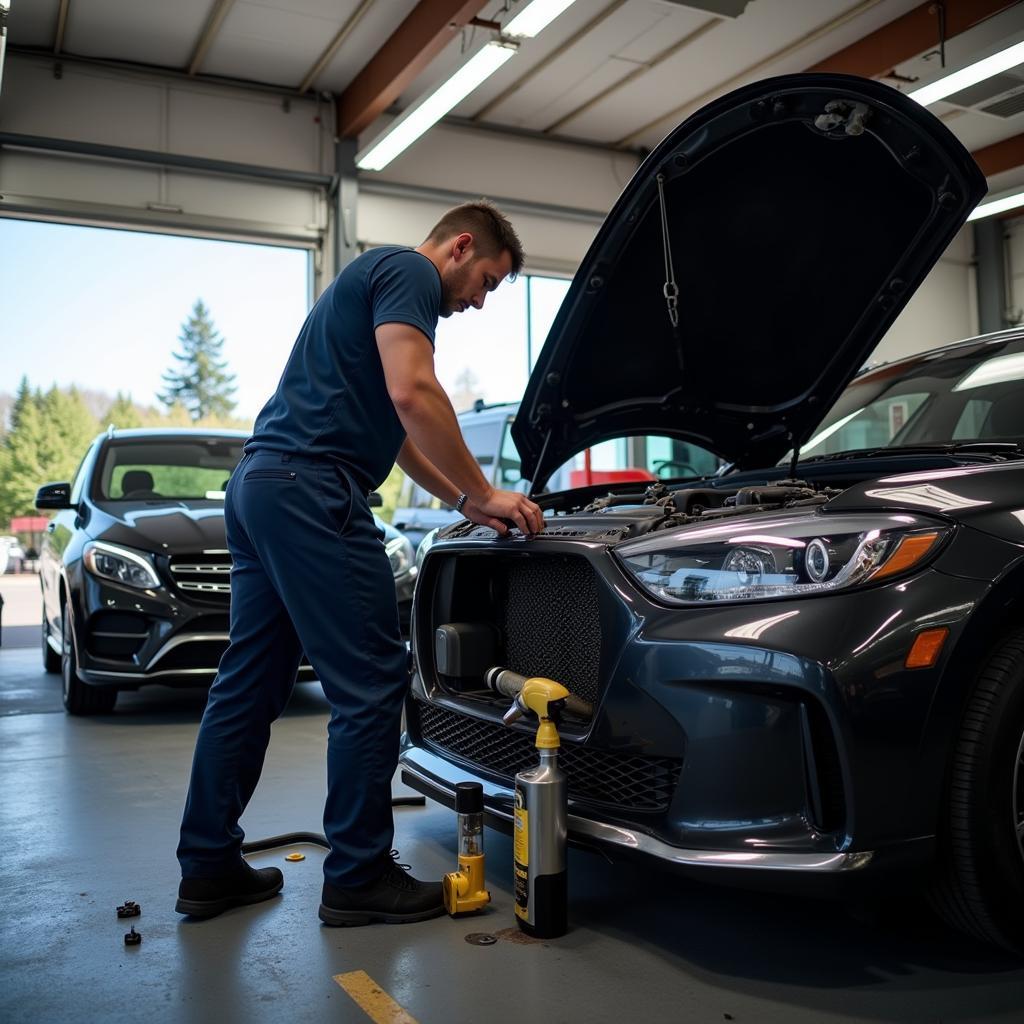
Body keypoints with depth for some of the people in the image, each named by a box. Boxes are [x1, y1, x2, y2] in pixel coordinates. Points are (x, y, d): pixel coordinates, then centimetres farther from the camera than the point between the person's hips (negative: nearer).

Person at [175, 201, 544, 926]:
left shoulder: (370, 278, 31)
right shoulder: (410, 272, -2)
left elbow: (395, 430, 34)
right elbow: (411, 395, -18)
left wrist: (464, 501, 30)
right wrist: (483, 495, -8)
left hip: (259, 485, 11)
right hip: (312, 490, -11)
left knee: (249, 683, 12)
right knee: (371, 684, -4)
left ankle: (208, 867, 21)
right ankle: (359, 878, 5)